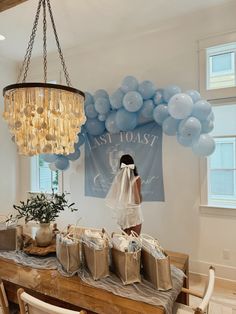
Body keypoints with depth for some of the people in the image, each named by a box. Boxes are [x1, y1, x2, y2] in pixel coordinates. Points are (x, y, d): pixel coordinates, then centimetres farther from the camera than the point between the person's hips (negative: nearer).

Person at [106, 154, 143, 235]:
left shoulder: (118, 178, -3)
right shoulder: (136, 179, -12)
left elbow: (114, 196, 1)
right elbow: (138, 200, -12)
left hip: (122, 212, 4)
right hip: (134, 211, -4)